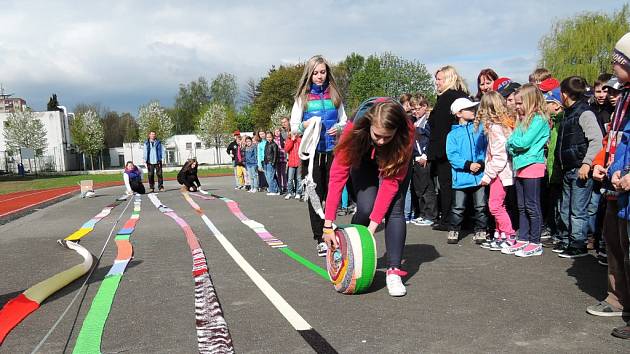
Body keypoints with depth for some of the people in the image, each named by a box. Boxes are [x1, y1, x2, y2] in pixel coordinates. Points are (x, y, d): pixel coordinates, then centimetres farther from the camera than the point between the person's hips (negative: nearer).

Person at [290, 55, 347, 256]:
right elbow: (293, 127, 5)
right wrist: (304, 125, -17)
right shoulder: (303, 97, 6)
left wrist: (338, 128, -7)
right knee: (315, 195, 0)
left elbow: (344, 121, 15)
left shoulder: (334, 95, 10)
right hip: (312, 151, -1)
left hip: (332, 150, 2)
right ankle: (319, 239, 7)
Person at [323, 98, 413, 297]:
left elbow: (391, 180, -32)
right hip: (363, 160, 0)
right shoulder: (354, 130, -38)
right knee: (365, 209, -17)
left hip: (393, 163, 0)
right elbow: (338, 175, -35)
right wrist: (328, 226, -37)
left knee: (394, 210, -17)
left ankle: (393, 271, -11)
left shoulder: (406, 133, -37)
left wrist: (373, 225, -35)